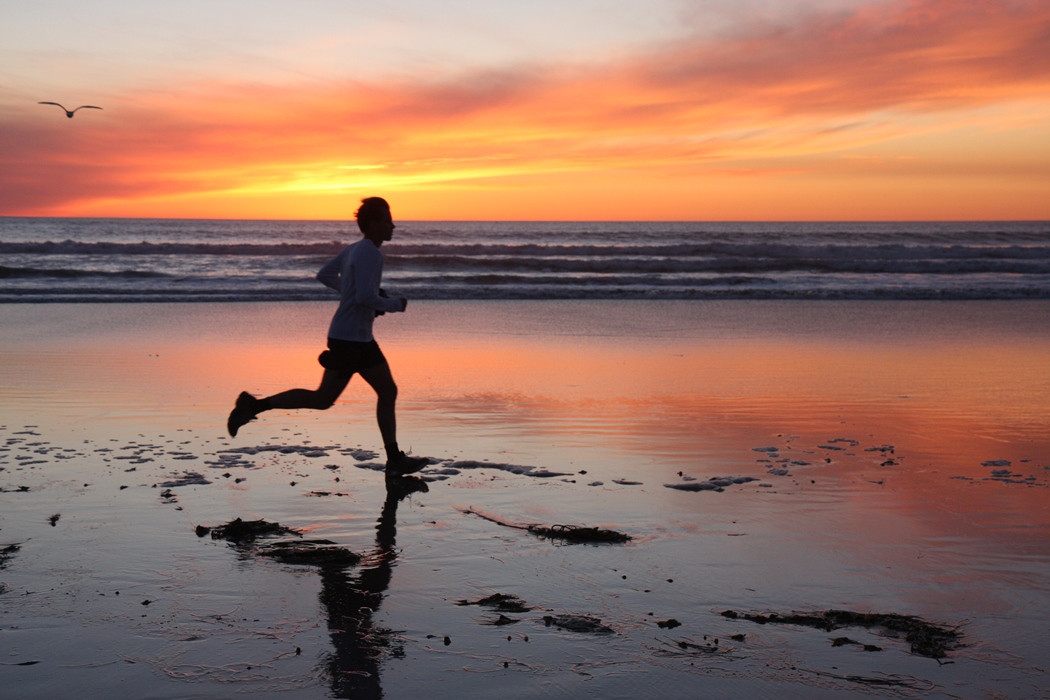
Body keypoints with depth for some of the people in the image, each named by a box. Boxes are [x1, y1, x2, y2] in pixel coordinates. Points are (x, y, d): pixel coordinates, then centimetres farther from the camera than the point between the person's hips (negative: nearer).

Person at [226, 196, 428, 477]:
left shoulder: (352, 250, 13)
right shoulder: (369, 253, -16)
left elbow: (324, 275, 22)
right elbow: (365, 298, -25)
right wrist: (395, 304, -10)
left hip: (361, 339, 10)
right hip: (348, 338, -10)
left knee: (388, 391, 9)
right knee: (323, 398, -5)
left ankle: (395, 460, 11)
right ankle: (255, 405, 1)